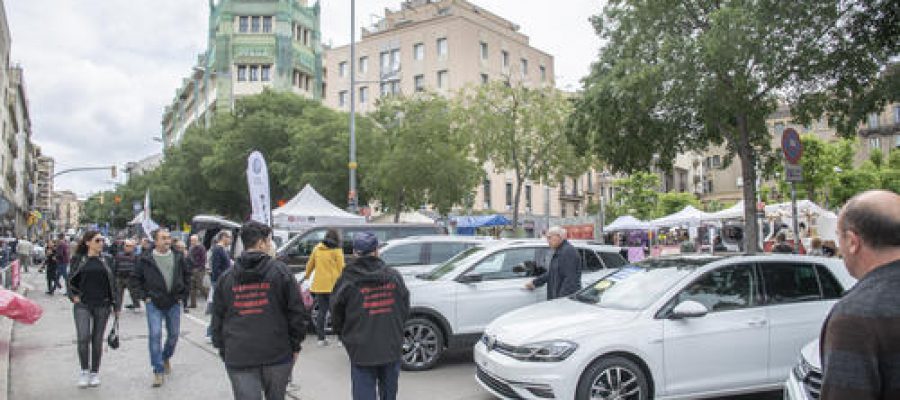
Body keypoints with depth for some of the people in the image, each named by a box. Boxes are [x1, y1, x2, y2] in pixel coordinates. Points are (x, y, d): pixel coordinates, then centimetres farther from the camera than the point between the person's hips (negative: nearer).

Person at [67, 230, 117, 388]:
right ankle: (84, 371, 7)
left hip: (102, 305, 1)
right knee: (83, 338, -12)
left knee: (97, 340, 7)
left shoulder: (107, 260, 5)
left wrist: (115, 304, 3)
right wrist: (73, 296, -5)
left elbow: (113, 282, 7)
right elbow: (71, 280, 11)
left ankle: (95, 373, 20)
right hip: (83, 304, -1)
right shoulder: (78, 260, 2)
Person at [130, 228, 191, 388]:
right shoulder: (145, 259, -4)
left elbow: (187, 276, 14)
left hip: (174, 303, 3)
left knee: (173, 334, 11)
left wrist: (182, 294, 7)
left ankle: (166, 357, 39)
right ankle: (158, 371, -2)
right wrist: (144, 296, -3)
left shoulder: (178, 257, 2)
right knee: (155, 334, -10)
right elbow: (135, 279, 4)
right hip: (154, 304, -3)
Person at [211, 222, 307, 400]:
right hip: (277, 353, -2)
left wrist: (224, 351, 19)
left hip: (238, 358, 2)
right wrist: (295, 345, 7)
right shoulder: (280, 270, -4)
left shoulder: (225, 278, 6)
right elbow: (296, 312, -4)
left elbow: (217, 319, 10)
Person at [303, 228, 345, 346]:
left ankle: (321, 338, 12)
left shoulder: (317, 248, 8)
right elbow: (341, 269, -6)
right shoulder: (337, 250, -5)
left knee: (322, 311, 11)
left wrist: (307, 275, 36)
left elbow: (310, 264, 19)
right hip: (333, 286, -4)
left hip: (319, 285, 4)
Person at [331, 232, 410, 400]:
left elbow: (336, 317, -2)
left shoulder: (347, 280, -11)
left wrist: (347, 339, 16)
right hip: (392, 349, 3)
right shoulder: (394, 276, -1)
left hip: (362, 351, -3)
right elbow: (405, 311, 9)